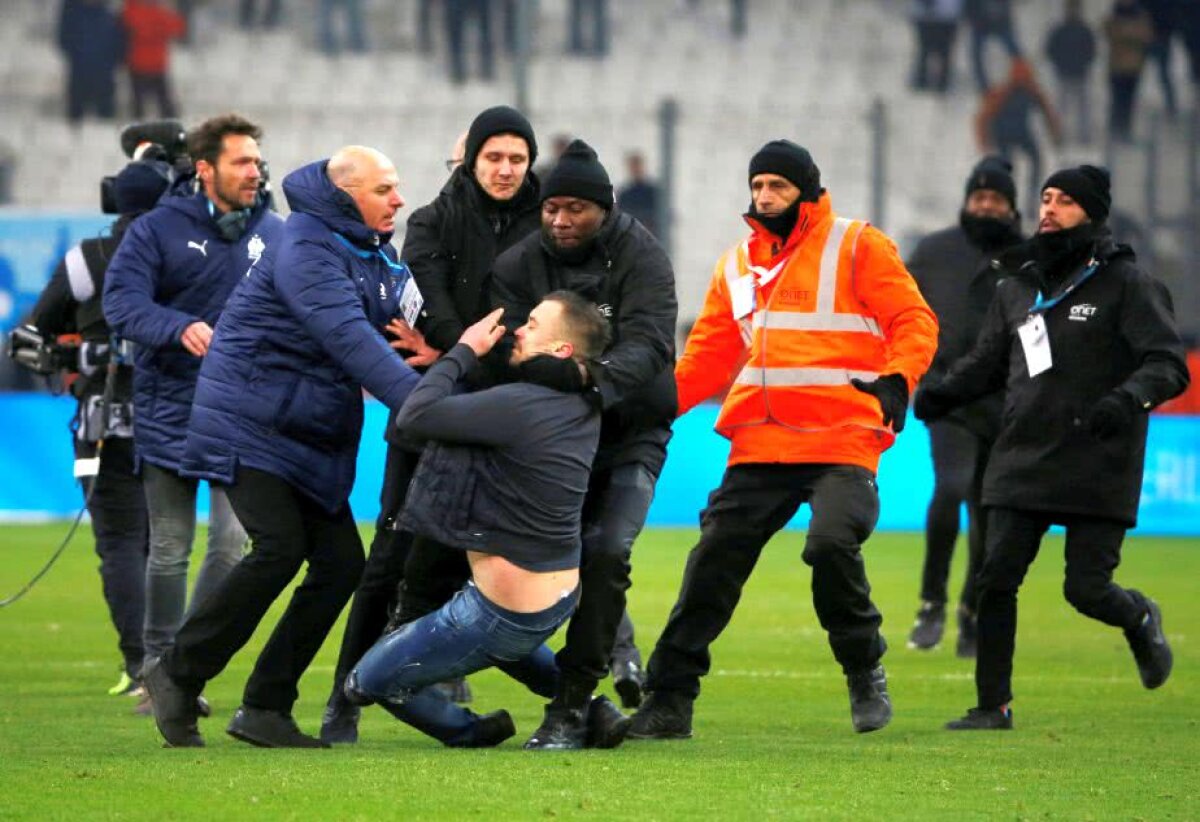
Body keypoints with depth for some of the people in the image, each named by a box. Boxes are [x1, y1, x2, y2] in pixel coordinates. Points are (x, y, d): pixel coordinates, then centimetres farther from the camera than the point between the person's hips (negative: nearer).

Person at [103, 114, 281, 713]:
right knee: (170, 550, 4)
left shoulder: (274, 233, 7)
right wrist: (181, 328, -30)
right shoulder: (158, 229, -4)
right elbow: (121, 299, -13)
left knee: (233, 541, -8)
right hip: (171, 409, -2)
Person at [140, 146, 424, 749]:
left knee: (341, 563, -2)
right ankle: (177, 676, -5)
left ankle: (265, 709, 3)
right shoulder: (306, 249, -19)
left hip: (313, 437, 9)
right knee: (280, 548, -21)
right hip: (250, 423, -9)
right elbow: (348, 337, -30)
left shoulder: (374, 253, 13)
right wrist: (418, 401, -38)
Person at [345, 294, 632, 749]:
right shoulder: (583, 410, 1)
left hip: (504, 617, -8)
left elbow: (414, 416, -22)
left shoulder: (520, 404, -26)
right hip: (562, 601, 8)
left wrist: (465, 351, -11)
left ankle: (469, 730, 9)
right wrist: (445, 361, 7)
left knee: (367, 681, 7)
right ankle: (585, 704, 28)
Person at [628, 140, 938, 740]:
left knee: (832, 543, -25)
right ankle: (668, 700, 5)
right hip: (759, 444, 5)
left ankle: (865, 673, -3)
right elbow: (711, 355, 18)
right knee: (713, 561, -2)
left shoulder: (857, 248, 2)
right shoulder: (736, 265, 18)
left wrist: (897, 380, -23)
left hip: (842, 442, -5)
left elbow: (913, 321, -4)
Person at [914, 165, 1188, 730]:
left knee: (1087, 590, -6)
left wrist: (1129, 399, -29)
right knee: (996, 581, -4)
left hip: (1098, 469, -5)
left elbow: (1169, 364, -9)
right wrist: (943, 392, 2)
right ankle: (992, 705, 5)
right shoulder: (1017, 286, 13)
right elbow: (987, 362, 22)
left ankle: (1139, 619, 29)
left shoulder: (1125, 283, -3)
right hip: (1021, 465, 5)